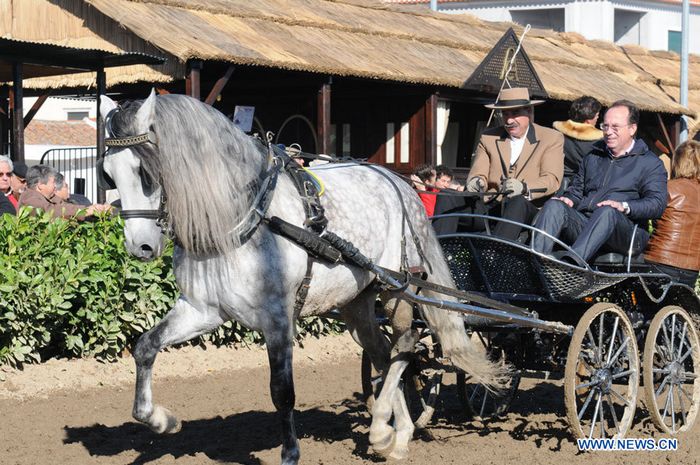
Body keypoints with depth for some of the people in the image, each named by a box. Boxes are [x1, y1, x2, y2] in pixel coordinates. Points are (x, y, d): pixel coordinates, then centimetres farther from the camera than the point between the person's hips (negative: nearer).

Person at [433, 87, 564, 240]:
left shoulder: (552, 139, 6)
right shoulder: (488, 138, 18)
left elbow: (552, 180, -6)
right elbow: (478, 173, 8)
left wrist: (524, 188, -27)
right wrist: (476, 182, -18)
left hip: (528, 209, -4)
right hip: (488, 208, 4)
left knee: (518, 203, -38)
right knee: (447, 197, -18)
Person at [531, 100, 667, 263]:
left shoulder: (650, 163, 11)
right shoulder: (593, 157, 30)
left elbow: (657, 204, -3)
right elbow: (576, 190, 31)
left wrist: (624, 206, -20)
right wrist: (569, 199, 5)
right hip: (582, 224, 5)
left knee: (607, 212, -39)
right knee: (554, 206, -24)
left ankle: (571, 262, -62)